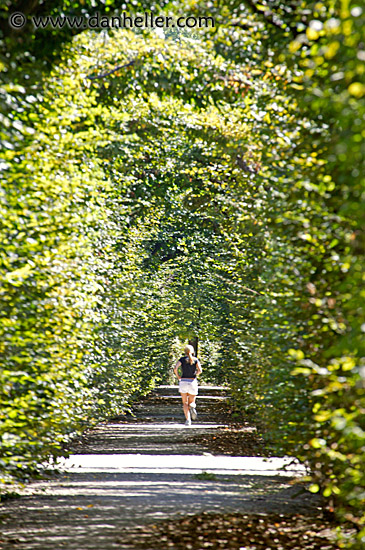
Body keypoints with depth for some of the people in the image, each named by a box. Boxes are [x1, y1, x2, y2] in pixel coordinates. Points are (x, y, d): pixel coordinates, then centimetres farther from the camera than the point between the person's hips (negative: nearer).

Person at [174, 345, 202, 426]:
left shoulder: (182, 359, 2)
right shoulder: (196, 359, 4)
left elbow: (175, 368, -12)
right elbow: (199, 370, -11)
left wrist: (178, 377, 2)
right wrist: (195, 375, 8)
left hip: (183, 382, 0)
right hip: (193, 382, 0)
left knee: (185, 403, 6)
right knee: (191, 402, 14)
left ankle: (188, 420, -14)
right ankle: (192, 407, -24)